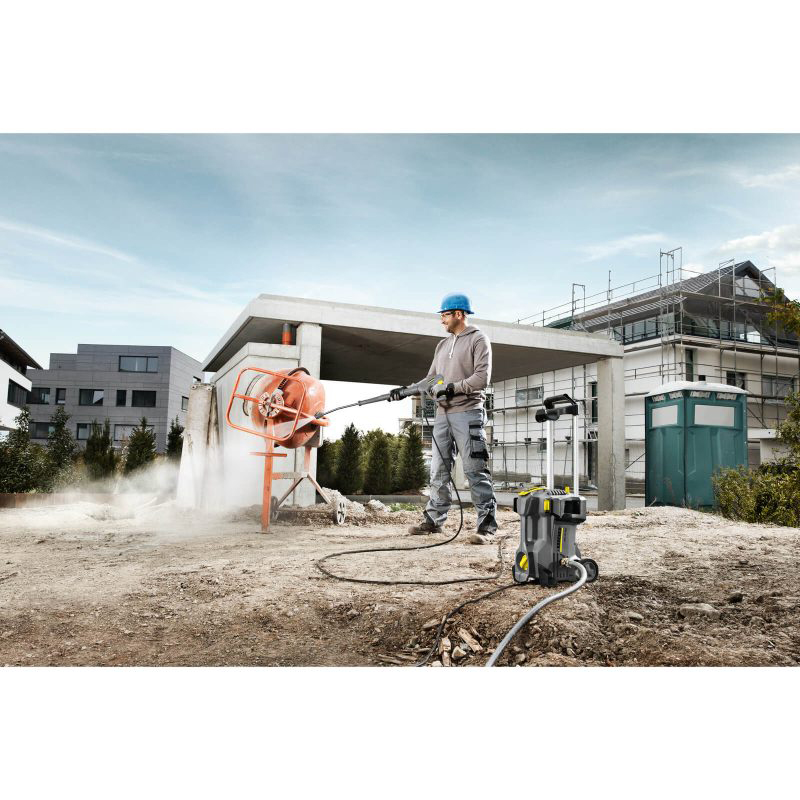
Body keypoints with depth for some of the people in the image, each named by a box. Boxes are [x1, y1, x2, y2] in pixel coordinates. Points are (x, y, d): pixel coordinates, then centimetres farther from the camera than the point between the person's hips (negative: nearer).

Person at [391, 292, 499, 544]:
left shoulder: (478, 339, -1)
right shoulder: (442, 345, 21)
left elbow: (482, 377, -12)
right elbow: (431, 379, 19)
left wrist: (454, 387, -18)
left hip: (467, 413, -7)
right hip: (442, 414, 7)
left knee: (475, 471, -8)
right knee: (438, 471, 9)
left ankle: (487, 526, -5)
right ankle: (433, 519, 17)